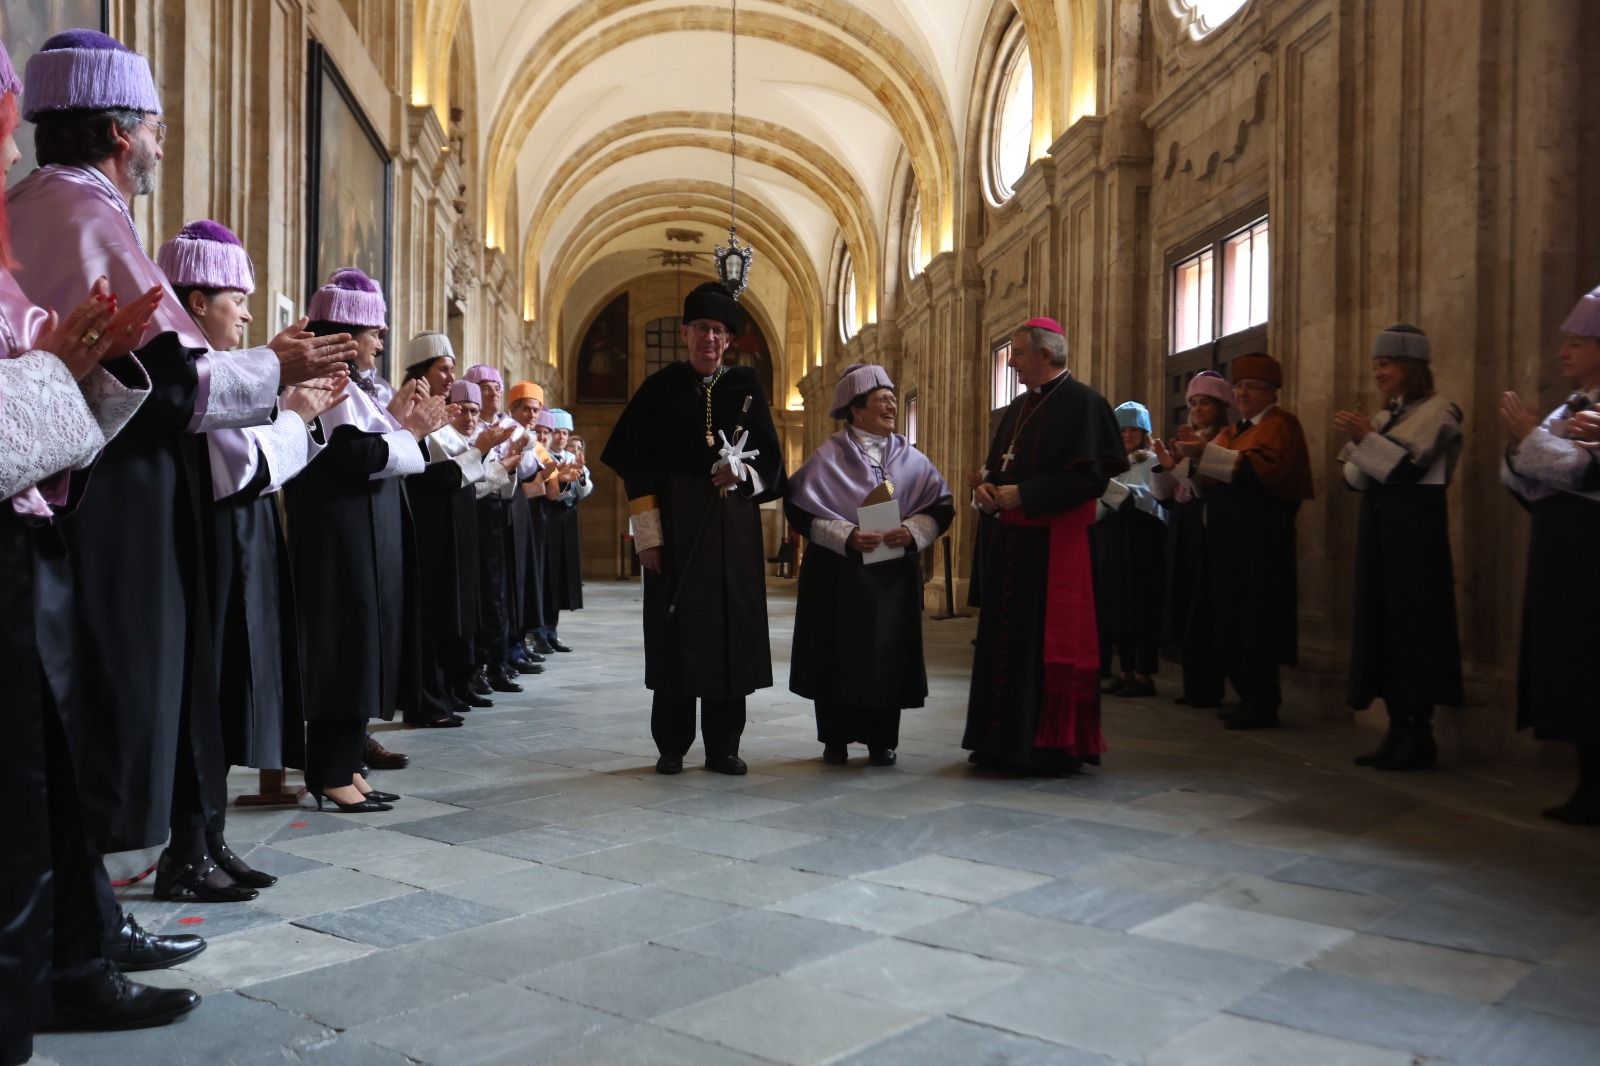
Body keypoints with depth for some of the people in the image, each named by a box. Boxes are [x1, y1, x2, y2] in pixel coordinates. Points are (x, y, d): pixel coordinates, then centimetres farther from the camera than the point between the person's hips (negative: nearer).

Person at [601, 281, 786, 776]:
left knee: (731, 631, 3)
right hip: (675, 527, -2)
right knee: (675, 633, 0)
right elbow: (636, 463, -2)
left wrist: (742, 471, -15)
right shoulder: (661, 388, 2)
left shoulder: (746, 386, 7)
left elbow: (770, 457, 7)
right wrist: (647, 533, -10)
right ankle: (671, 746, 11)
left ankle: (723, 746, 13)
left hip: (733, 528, 2)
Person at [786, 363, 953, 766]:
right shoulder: (829, 456, -3)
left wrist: (912, 531, -14)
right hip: (839, 574, -3)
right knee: (839, 654, 1)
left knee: (888, 654, 3)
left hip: (895, 575, 3)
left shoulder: (910, 458, 7)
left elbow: (941, 505, 6)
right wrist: (846, 536, -19)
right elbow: (799, 506, -8)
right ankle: (835, 739, 14)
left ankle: (881, 739, 15)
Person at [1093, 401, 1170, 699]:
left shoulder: (1153, 462, 0)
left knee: (1141, 609, -3)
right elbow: (1098, 509, 9)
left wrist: (1113, 487, -22)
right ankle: (1125, 673, 13)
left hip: (1142, 545, -5)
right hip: (1113, 545, 6)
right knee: (1116, 608, 6)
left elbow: (1153, 499, -15)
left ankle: (1144, 676, 1)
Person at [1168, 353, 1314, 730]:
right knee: (1230, 618, 9)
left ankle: (1261, 706, 0)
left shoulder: (1281, 424, -4)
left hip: (1260, 539, -8)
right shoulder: (1232, 430, 20)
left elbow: (1262, 468, -19)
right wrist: (1191, 455, -3)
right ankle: (1248, 697, 19)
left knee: (1254, 621, -6)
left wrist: (1207, 452, -24)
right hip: (1227, 537, 8)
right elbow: (1211, 479, 17)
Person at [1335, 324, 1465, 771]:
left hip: (1415, 529, -7)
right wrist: (1357, 443, -3)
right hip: (1378, 528, 8)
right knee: (1381, 625, 6)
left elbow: (1409, 468, -14)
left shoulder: (1438, 411, -3)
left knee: (1413, 626, -6)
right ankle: (1398, 731, 13)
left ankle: (1420, 736, 1)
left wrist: (1366, 439, -18)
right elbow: (1355, 479, 13)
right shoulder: (1385, 416, 17)